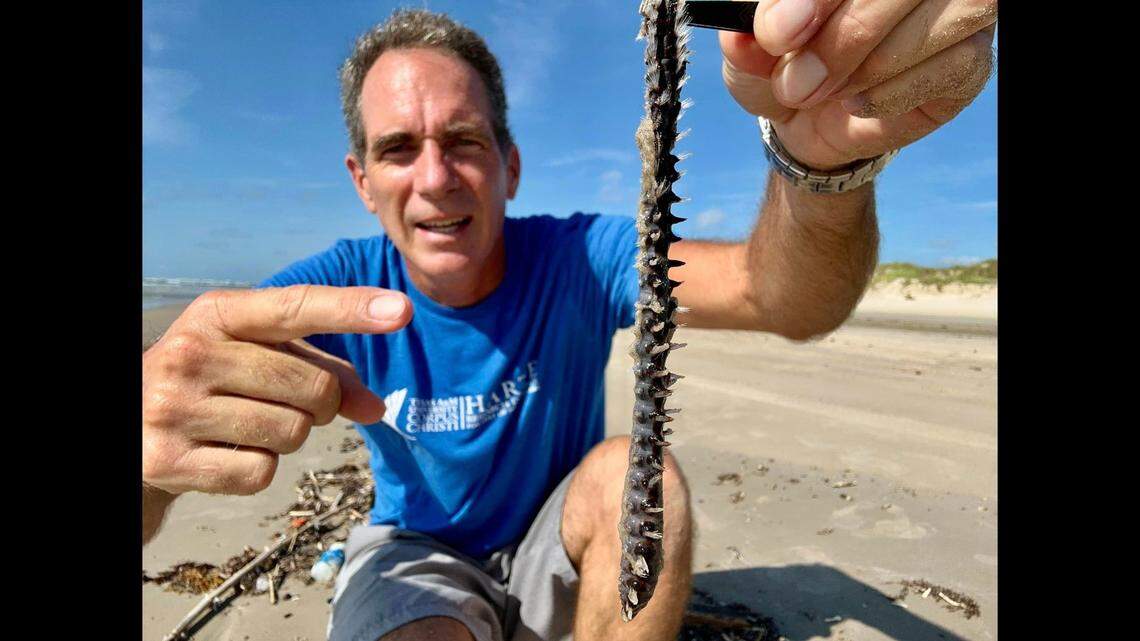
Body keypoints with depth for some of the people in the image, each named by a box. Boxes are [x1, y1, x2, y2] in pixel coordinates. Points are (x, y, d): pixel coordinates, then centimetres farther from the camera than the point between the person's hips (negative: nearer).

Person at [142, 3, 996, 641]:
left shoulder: (579, 259, -19)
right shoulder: (333, 291, -17)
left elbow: (789, 302, -34)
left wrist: (825, 157, -56)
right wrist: (157, 413, -52)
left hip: (555, 551, 2)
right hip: (420, 554, -1)